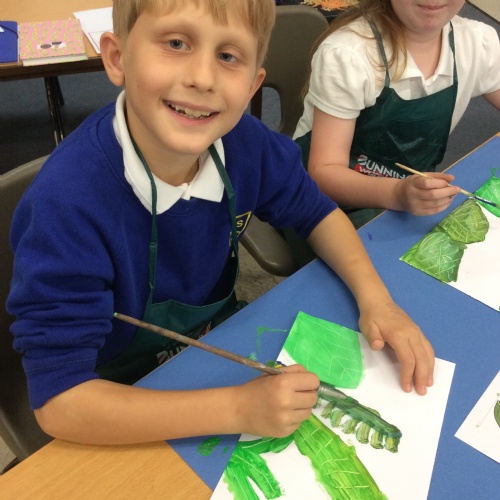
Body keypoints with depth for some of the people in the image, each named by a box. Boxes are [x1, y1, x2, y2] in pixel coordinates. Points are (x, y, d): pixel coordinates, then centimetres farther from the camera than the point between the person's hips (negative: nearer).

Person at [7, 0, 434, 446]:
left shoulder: (243, 141, -17)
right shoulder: (68, 202, -33)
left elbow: (316, 213, 1)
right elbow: (59, 401, -32)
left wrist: (375, 298, -15)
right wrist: (240, 409, -37)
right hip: (122, 397, -3)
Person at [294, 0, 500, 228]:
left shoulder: (480, 43, -5)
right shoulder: (345, 54, -21)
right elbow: (323, 172, -22)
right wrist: (396, 193, -41)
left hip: (415, 193, 5)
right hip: (332, 200, -4)